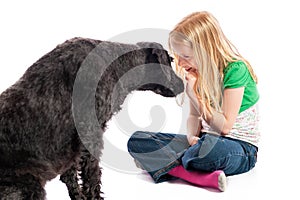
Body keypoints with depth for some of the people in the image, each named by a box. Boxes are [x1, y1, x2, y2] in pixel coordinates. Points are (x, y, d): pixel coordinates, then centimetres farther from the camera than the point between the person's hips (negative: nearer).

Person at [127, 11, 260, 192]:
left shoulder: (235, 69, -17)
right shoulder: (198, 71, 4)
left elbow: (225, 127, -17)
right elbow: (194, 116, 9)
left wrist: (194, 94, -19)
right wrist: (192, 136, -13)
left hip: (241, 148, -7)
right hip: (206, 140, 8)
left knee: (210, 147, -45)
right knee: (137, 141, -7)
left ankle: (165, 164, -15)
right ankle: (205, 178, -25)